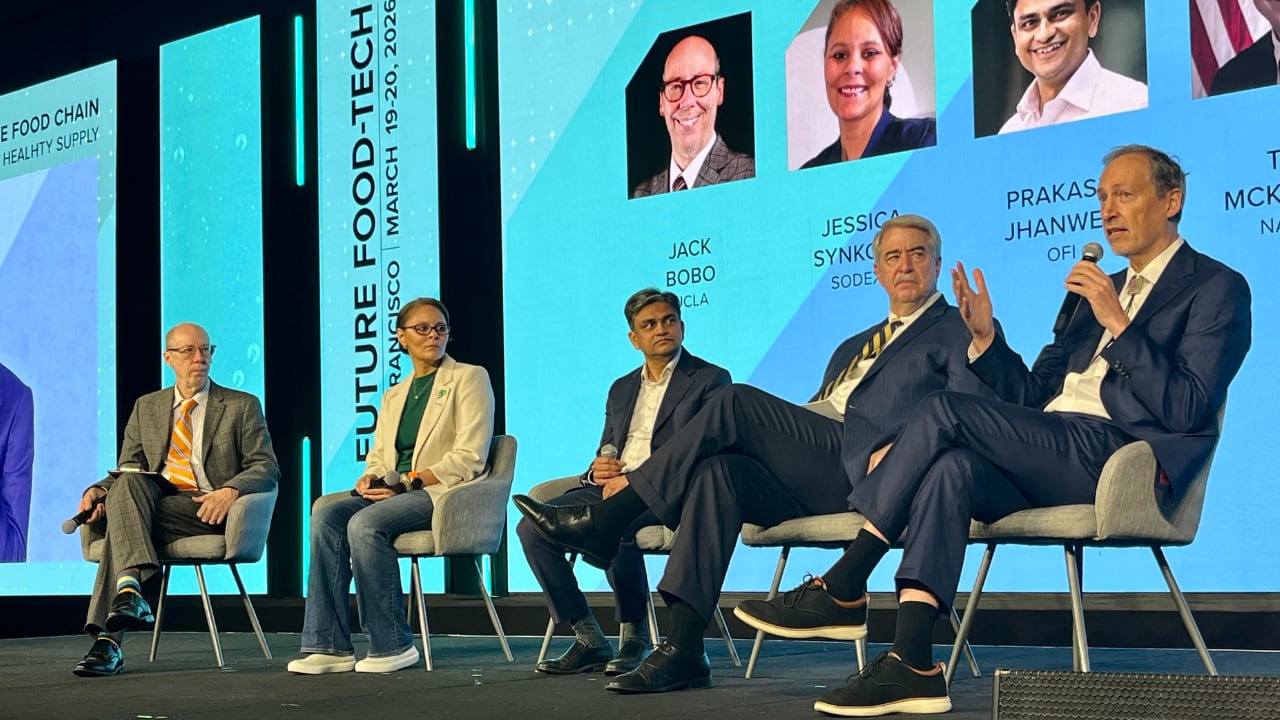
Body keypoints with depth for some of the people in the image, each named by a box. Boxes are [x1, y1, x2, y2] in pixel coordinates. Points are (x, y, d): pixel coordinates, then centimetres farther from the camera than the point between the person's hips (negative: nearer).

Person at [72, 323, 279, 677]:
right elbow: (127, 470, 17)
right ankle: (130, 588, -42)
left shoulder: (242, 406, 10)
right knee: (129, 482, -31)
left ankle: (108, 641, -35)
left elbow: (266, 468, 1)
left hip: (207, 511, -4)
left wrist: (230, 490, -19)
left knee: (123, 519, -28)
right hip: (152, 501, 4)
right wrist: (98, 489, -6)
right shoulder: (147, 407, 21)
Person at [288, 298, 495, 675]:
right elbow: (377, 456, 20)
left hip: (442, 492, -6)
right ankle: (329, 645, -24)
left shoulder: (470, 378, 3)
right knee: (325, 511, -22)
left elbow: (469, 459, -8)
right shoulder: (394, 395, 24)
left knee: (365, 523, -31)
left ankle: (392, 645, -21)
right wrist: (369, 478, -5)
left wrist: (408, 482, -16)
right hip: (395, 492, 6)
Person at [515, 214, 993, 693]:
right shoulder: (853, 347, 34)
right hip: (813, 481, 7)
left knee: (736, 402, -20)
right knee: (721, 470, -24)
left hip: (867, 473, -7)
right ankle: (683, 650, -29)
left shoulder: (957, 333, 10)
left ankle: (605, 519, -16)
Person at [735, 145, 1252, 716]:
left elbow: (1187, 411, -9)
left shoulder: (1216, 288, 5)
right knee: (951, 467, -26)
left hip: (1115, 458, -6)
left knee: (942, 410, -20)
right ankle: (912, 664, -33)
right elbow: (1031, 395, 22)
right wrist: (985, 336, 6)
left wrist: (1118, 322, -14)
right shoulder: (1101, 290, 28)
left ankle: (840, 588, -14)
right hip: (1052, 460, 7)